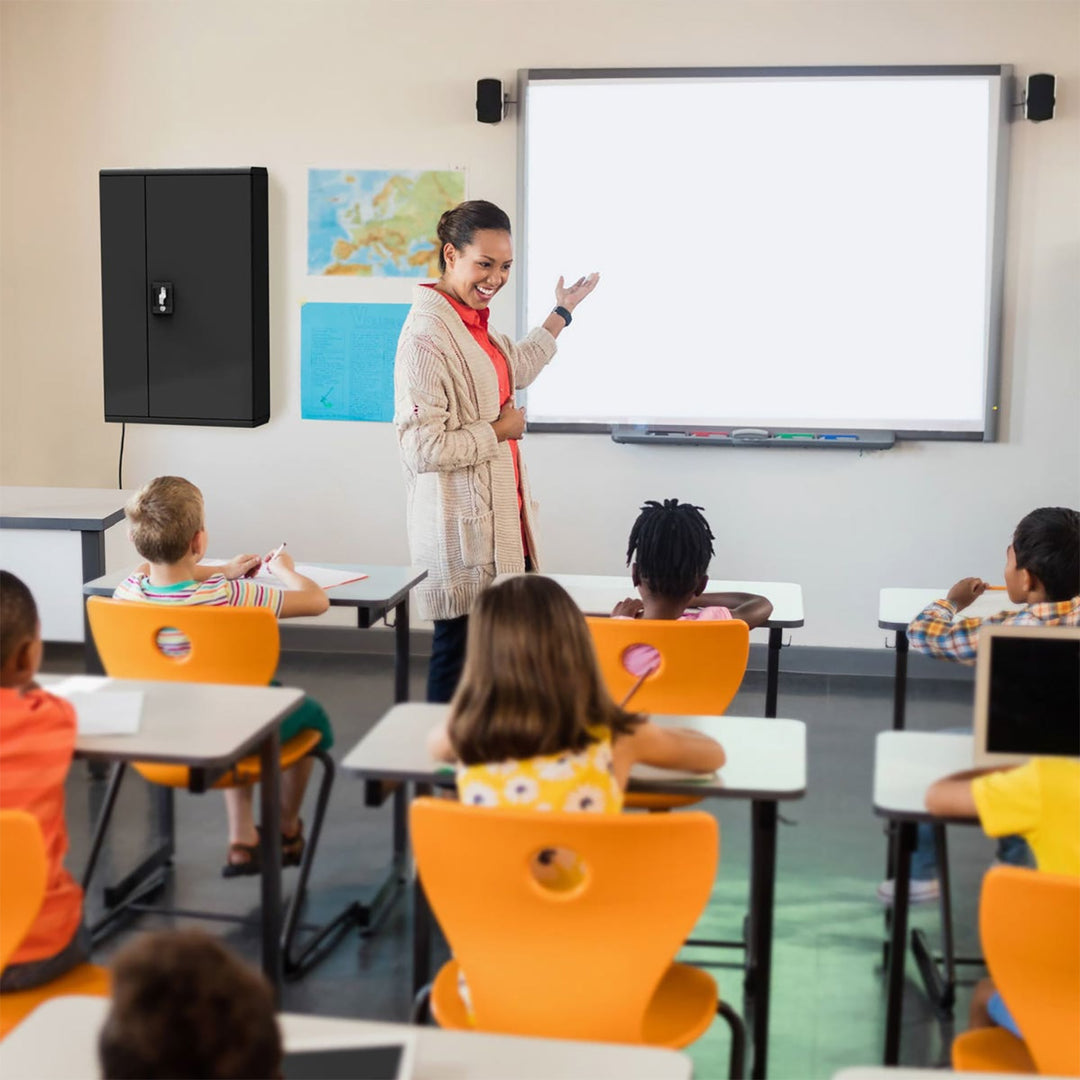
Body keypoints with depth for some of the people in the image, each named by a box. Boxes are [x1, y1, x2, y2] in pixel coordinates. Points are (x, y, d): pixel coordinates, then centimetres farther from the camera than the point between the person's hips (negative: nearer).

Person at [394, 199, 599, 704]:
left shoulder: (474, 323, 11)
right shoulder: (426, 335, -19)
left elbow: (517, 369, 33)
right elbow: (421, 446, -25)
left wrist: (562, 311, 36)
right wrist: (498, 432, -13)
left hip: (499, 518, 9)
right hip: (462, 529, -9)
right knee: (460, 649, 1)